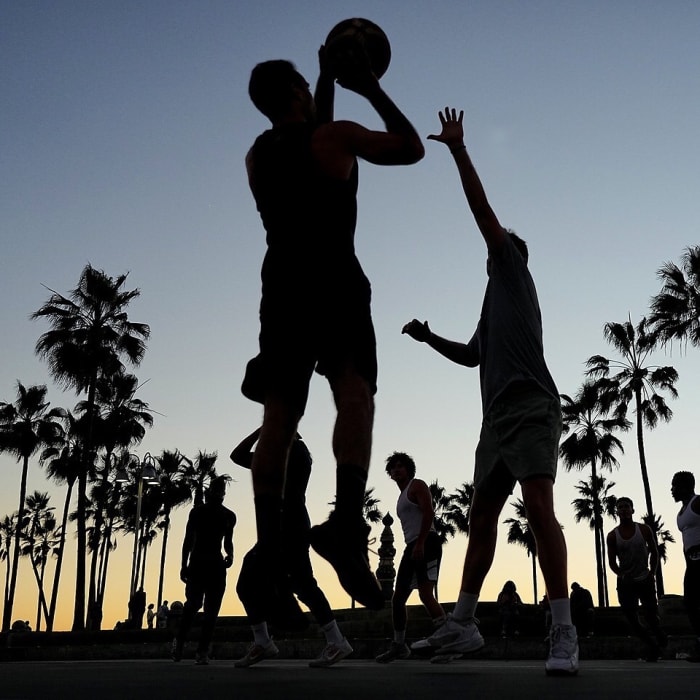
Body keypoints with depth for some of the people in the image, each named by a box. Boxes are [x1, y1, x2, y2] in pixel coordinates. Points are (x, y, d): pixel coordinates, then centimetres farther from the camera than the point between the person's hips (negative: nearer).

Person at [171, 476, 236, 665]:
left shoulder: (229, 516, 10)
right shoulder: (197, 512, 2)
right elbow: (188, 539, 3)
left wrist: (230, 555, -3)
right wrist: (184, 565, -3)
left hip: (216, 564, 3)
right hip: (197, 562, -3)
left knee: (211, 610, -6)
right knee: (194, 603, -18)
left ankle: (202, 651, -4)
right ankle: (179, 641, 1)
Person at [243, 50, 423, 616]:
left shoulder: (257, 156, 20)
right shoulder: (336, 135, 2)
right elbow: (411, 148, 11)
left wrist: (329, 84, 43)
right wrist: (373, 90, 18)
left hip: (282, 287, 6)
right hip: (334, 282, -5)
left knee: (278, 419, 1)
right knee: (355, 394, -19)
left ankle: (270, 554, -4)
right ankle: (347, 526, -41)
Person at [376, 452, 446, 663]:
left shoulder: (417, 485, 1)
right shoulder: (402, 496, 27)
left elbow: (429, 513, -13)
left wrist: (420, 544, -22)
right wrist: (412, 548, 15)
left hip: (426, 543, -10)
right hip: (412, 548, 10)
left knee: (426, 594, -22)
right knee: (398, 598, 8)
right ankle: (399, 645, 15)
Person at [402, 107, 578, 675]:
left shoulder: (513, 271, 10)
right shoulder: (495, 302, 30)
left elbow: (484, 212, 0)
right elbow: (473, 354, 41)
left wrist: (459, 151, -1)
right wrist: (429, 338, 30)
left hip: (531, 407, -9)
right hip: (498, 416, 10)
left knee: (539, 507, -21)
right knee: (482, 517, 6)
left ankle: (565, 633, -22)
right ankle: (463, 624, 9)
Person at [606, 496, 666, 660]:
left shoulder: (644, 529, -3)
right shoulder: (612, 536, -4)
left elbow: (654, 552, 8)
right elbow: (612, 561, 0)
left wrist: (652, 572, -2)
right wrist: (621, 574, -17)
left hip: (645, 580, 0)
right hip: (626, 582, 1)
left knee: (651, 615, -6)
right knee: (632, 619, -3)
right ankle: (652, 644, 16)